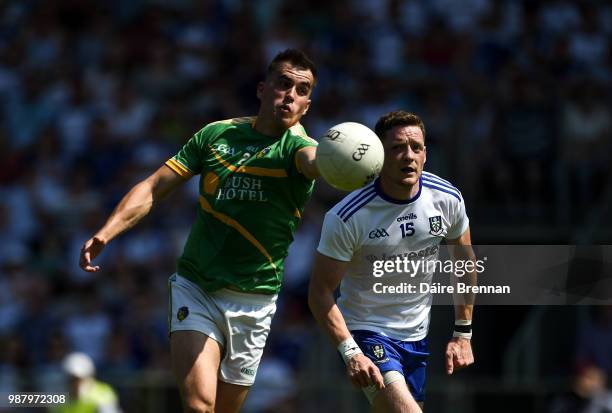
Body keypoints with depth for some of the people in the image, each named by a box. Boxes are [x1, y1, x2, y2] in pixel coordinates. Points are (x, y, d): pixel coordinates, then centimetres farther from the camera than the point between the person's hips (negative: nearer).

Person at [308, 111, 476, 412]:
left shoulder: (447, 199, -7)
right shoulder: (346, 218, -22)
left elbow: (464, 261, 10)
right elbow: (320, 292, -16)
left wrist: (463, 334, 10)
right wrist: (349, 352, -27)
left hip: (417, 336, 6)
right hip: (366, 332, -6)